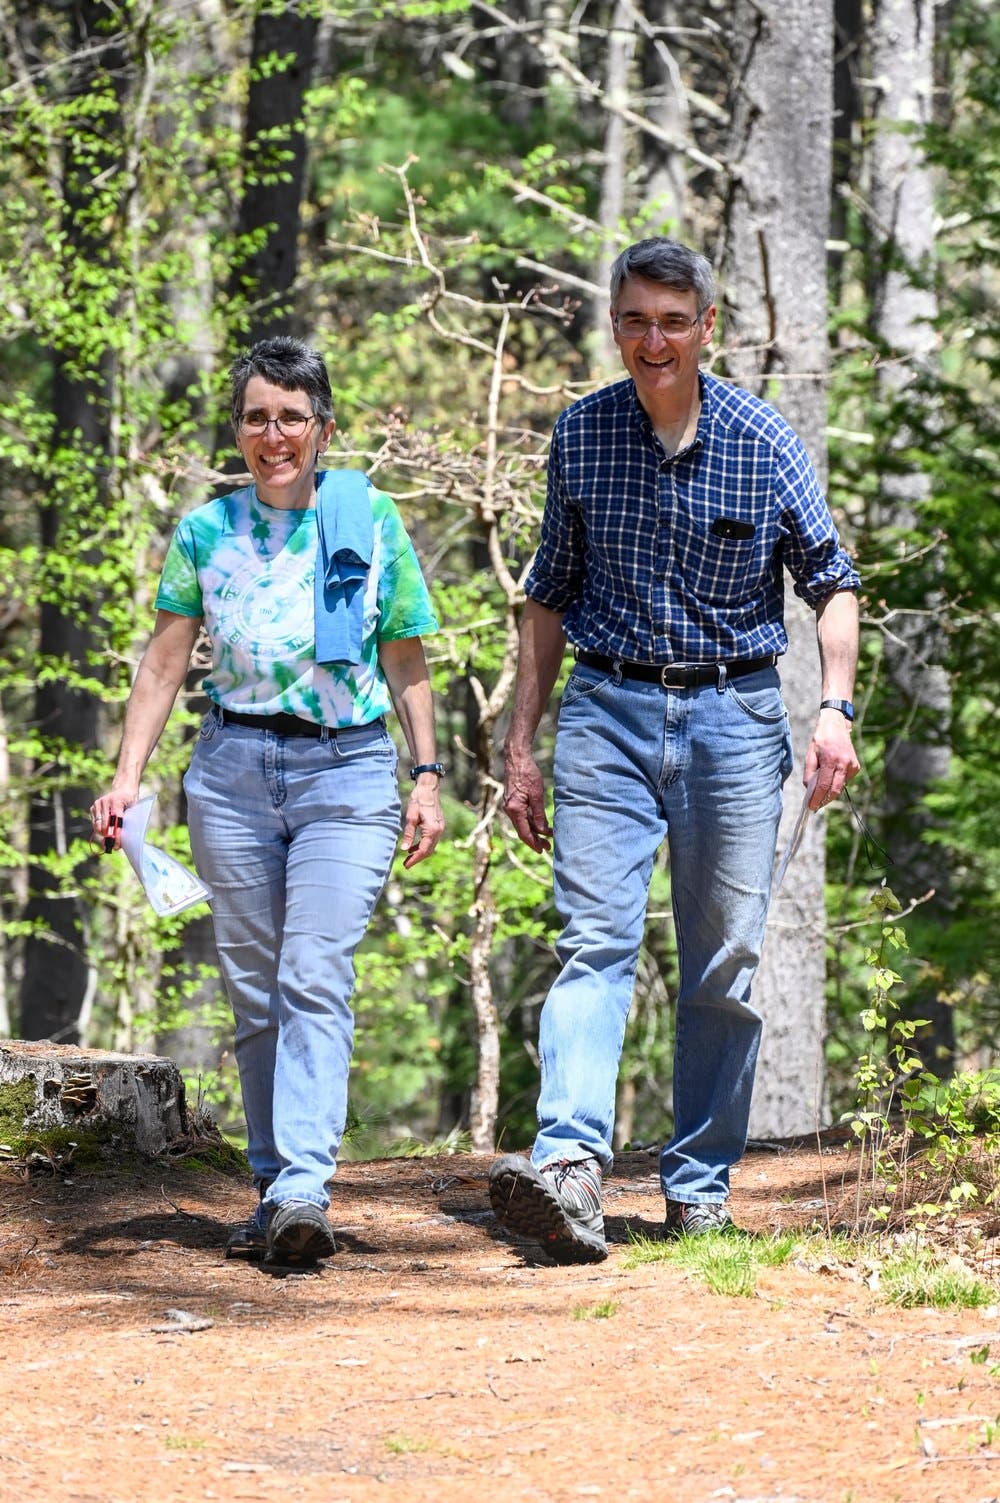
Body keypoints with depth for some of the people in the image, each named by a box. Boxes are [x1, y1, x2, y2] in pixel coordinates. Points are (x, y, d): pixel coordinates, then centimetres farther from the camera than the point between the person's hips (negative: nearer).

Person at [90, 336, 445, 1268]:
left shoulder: (372, 521, 5)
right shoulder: (206, 533, 8)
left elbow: (406, 663, 10)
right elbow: (164, 663, 9)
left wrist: (428, 777, 5)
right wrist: (128, 775, 0)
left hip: (346, 770, -2)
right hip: (234, 766, 2)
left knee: (315, 979, -16)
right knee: (254, 990, 5)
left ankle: (304, 1191, -25)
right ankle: (274, 1188, 12)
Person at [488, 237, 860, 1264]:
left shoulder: (763, 441, -1)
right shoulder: (580, 436, 4)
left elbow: (829, 582, 6)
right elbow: (550, 597, 12)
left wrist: (835, 708, -8)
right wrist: (521, 744, 9)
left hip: (731, 716, 0)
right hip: (608, 713, 0)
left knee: (723, 966, 2)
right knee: (594, 941, -15)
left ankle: (699, 1185, 11)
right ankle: (569, 1165, -30)